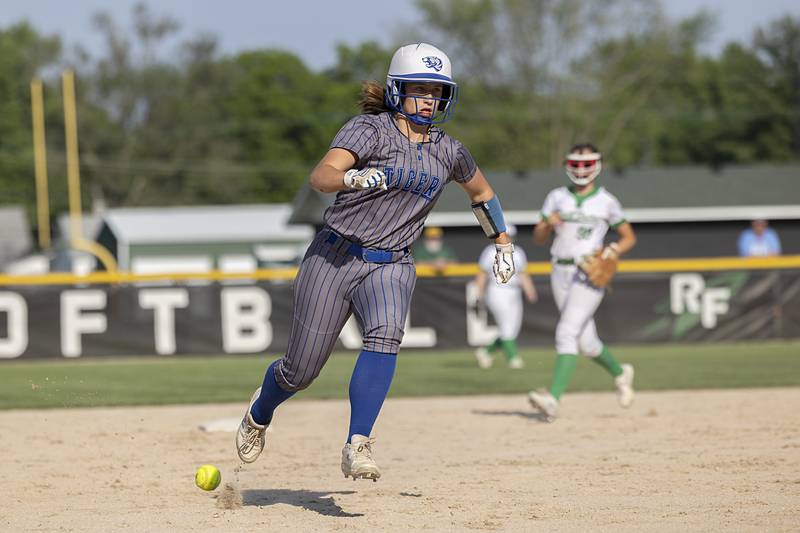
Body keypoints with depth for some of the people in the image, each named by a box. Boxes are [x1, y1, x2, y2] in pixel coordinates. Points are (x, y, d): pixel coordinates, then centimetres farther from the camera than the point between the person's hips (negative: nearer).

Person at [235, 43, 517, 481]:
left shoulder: (448, 153, 7)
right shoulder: (370, 130, -10)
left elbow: (481, 192, 29)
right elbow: (319, 176, -27)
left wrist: (503, 245, 27)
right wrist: (353, 178, -48)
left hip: (391, 268, 3)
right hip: (333, 259, -3)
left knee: (385, 334, -30)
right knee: (300, 370, 3)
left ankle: (357, 447, -35)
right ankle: (259, 414, 38)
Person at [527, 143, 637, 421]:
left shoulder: (607, 202, 3)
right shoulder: (557, 197, 10)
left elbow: (629, 237, 11)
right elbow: (539, 238, 7)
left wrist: (613, 250, -10)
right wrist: (548, 224, -14)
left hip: (590, 273, -4)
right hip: (560, 272, 4)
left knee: (567, 332, -19)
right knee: (586, 341, 9)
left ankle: (553, 399, -29)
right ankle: (620, 373, 38)